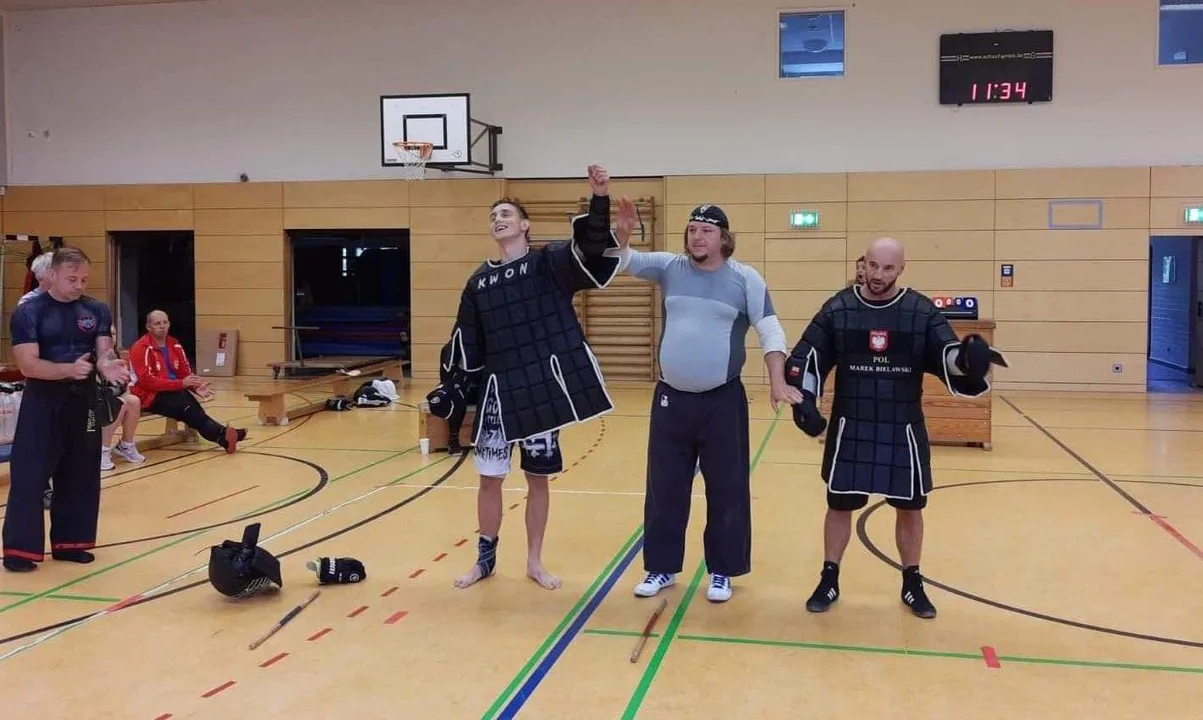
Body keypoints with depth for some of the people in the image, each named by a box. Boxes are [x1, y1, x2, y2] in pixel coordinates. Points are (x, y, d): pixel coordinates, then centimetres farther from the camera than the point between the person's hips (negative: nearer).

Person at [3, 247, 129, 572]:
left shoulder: (97, 310, 3)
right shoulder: (28, 312, -9)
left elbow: (104, 351, -3)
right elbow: (28, 364, -16)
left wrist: (107, 365, -28)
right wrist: (70, 368, -32)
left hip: (84, 401, 4)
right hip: (43, 403, -4)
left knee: (80, 476, 10)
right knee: (29, 475, -3)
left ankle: (69, 542, 23)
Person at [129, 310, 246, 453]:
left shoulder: (175, 345, 11)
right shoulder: (141, 348, -10)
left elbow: (185, 373, 13)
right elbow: (147, 381, -18)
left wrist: (195, 386, -11)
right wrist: (181, 383, -22)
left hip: (174, 392, 6)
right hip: (150, 395, -6)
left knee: (190, 402, -25)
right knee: (186, 406, -29)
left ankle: (222, 435, -41)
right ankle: (222, 435, -34)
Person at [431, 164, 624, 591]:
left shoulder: (550, 263, -1)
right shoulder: (479, 282, 8)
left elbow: (592, 248, -19)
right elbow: (466, 345, 10)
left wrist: (599, 199, -34)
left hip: (543, 388, -2)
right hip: (498, 392, 3)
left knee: (538, 478, 9)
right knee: (490, 478, 8)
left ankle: (534, 562, 25)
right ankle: (485, 560, 26)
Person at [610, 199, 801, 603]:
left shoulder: (745, 278, -4)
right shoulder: (670, 267, 3)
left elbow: (770, 332, -6)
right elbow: (626, 262, -2)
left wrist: (778, 383, -15)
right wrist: (620, 235, -23)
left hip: (723, 402, -2)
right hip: (671, 398, 2)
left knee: (726, 490, 7)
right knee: (664, 488, 11)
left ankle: (722, 572, 22)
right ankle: (661, 568, 25)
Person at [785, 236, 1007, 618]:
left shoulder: (922, 311, -3)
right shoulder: (838, 308, -3)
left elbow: (947, 355, -9)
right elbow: (805, 358, -2)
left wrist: (968, 358, -32)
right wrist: (804, 401, -15)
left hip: (903, 429, 1)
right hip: (849, 427, 0)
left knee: (910, 506, 12)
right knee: (839, 503, 9)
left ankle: (912, 583, 30)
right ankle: (829, 581, 25)